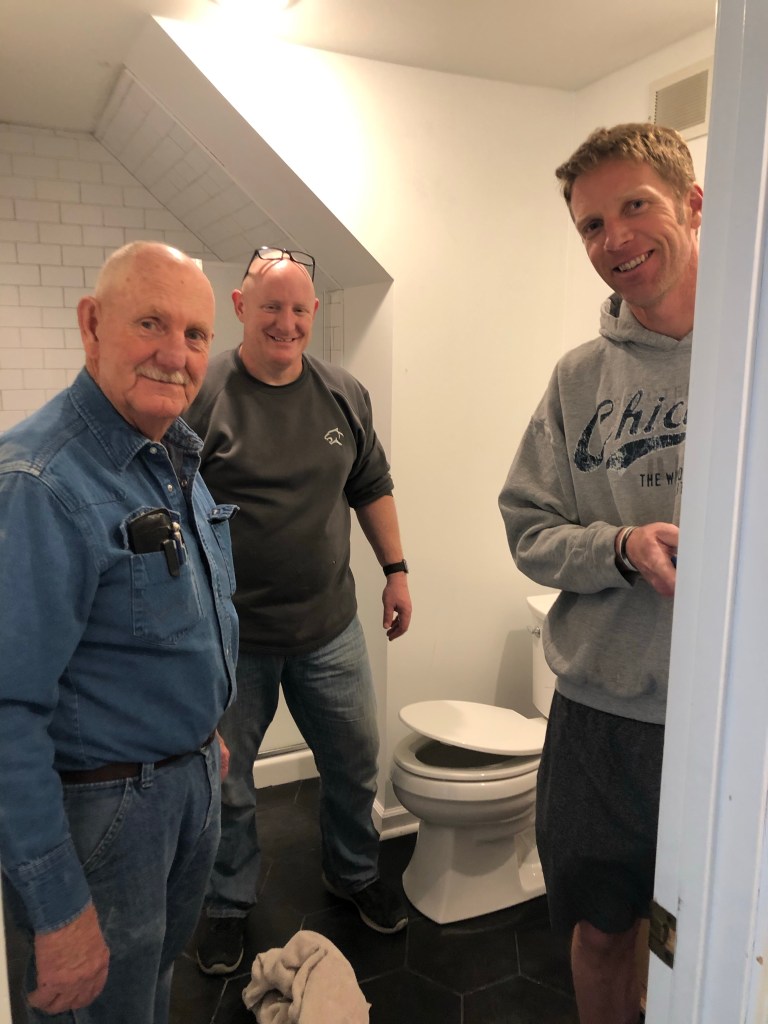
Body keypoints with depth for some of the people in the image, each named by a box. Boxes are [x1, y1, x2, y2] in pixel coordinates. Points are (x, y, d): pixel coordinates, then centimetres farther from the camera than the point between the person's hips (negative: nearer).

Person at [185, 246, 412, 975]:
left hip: (330, 630, 4)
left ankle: (355, 875, 45)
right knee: (225, 782, 13)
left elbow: (372, 488, 13)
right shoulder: (199, 394, -11)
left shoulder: (345, 395, 3)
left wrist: (395, 570, 11)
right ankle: (228, 905, 39)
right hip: (228, 637, -3)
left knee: (354, 763, 17)